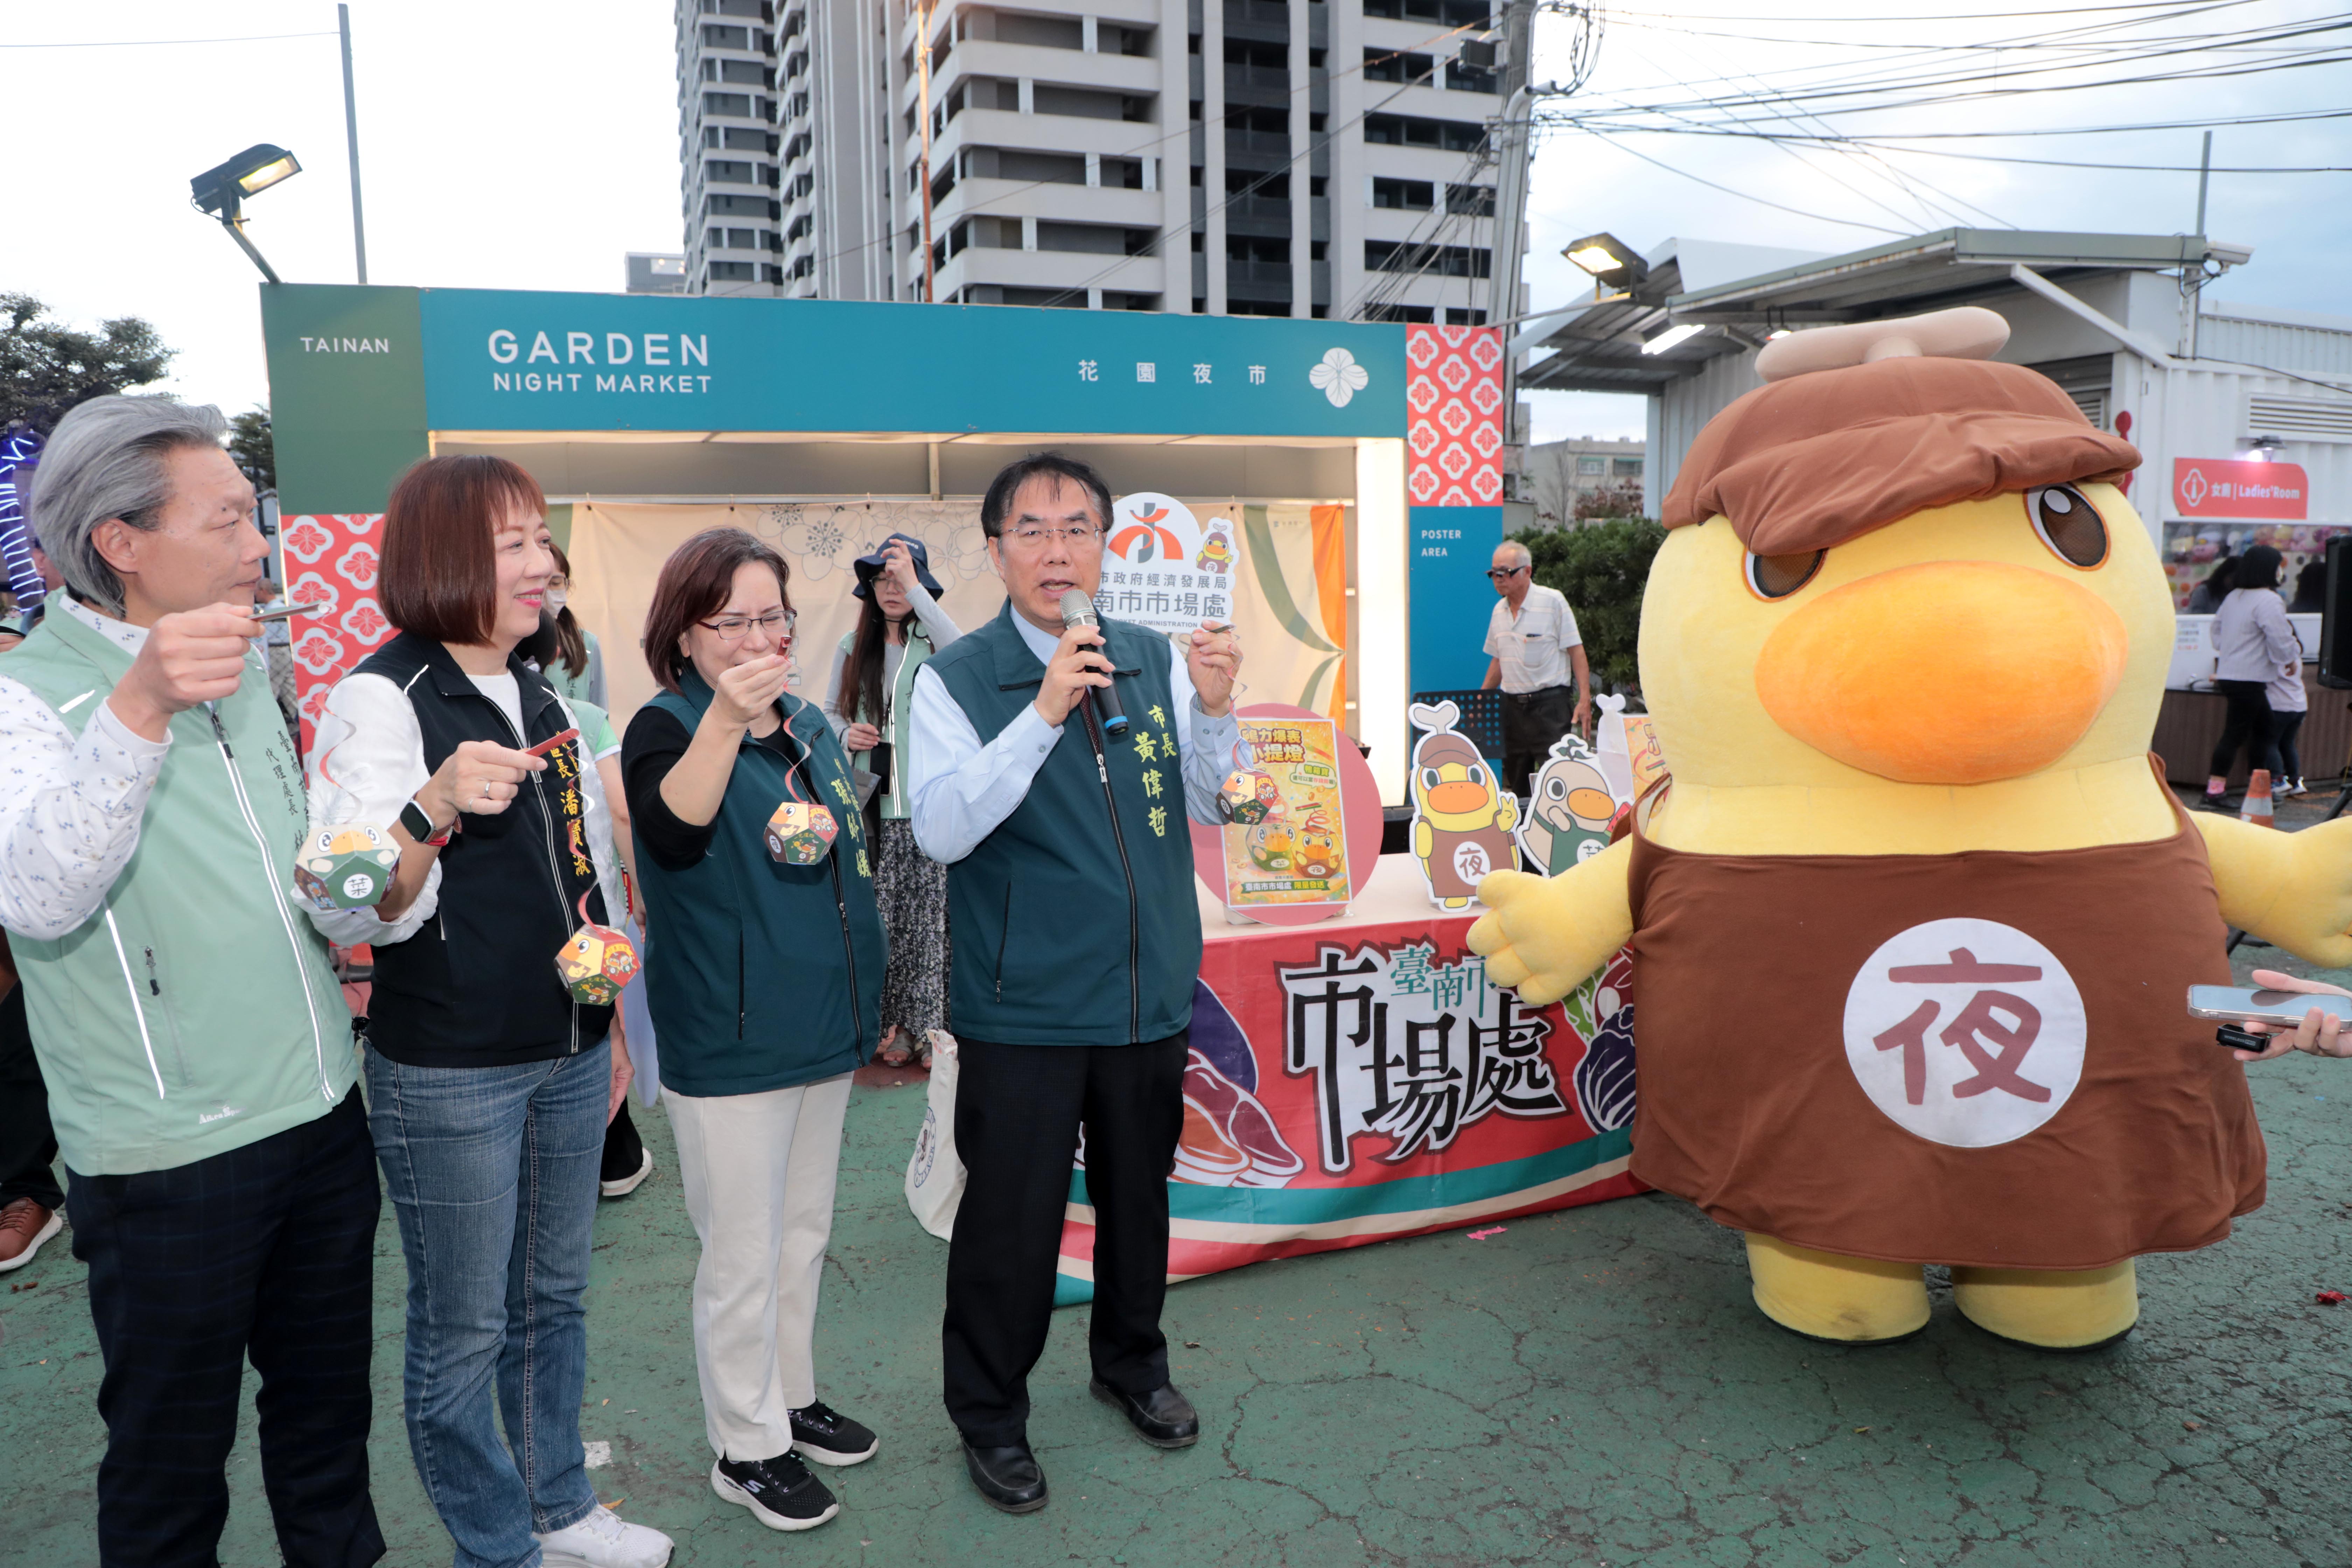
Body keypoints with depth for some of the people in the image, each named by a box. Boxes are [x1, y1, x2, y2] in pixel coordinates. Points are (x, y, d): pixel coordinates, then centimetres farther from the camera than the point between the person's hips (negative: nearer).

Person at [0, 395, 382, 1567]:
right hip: (170, 1158, -6)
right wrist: (140, 707, -42)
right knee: (172, 1451, 12)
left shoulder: (244, 664, 7)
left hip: (322, 1111, 6)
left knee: (326, 1406, 21)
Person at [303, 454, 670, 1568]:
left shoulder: (539, 697, 10)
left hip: (567, 1059, 7)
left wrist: (608, 1026, 20)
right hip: (449, 1078, -7)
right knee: (462, 1331, 8)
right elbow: (349, 913, -18)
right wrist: (435, 807, -35)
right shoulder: (381, 699, -13)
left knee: (553, 1301, 19)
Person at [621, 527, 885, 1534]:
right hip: (728, 1044, -7)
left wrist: (863, 996, 19)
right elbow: (673, 832, -33)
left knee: (804, 1231, 20)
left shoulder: (812, 727, 8)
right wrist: (724, 721, -46)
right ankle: (747, 1448, 24)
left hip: (823, 1029, 7)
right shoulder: (667, 727, -11)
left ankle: (791, 1397, 39)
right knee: (744, 1256, 6)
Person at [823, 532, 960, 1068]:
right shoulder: (852, 647, 11)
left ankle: (930, 1024, 10)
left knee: (929, 917, -2)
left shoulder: (934, 642, 0)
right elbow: (829, 713, 18)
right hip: (869, 805, 3)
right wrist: (846, 734, -6)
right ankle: (891, 1022, 19)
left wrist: (914, 586, -22)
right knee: (879, 918, 6)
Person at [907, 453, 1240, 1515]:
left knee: (1138, 1189, 20)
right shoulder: (957, 678, -9)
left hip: (1150, 989, 4)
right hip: (1022, 1006, -4)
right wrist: (1044, 712, -29)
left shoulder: (1155, 660, 1)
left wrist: (1213, 709, -17)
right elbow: (940, 829, -20)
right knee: (1011, 1216, 7)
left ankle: (1131, 1364, 46)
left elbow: (1217, 807, 2)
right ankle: (988, 1413, 31)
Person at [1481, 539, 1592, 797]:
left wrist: (1585, 700, -15)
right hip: (1512, 706, 6)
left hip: (1549, 703, -6)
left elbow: (1576, 651, -7)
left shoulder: (1553, 601, -6)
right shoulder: (1499, 610, 12)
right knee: (1517, 783, 9)